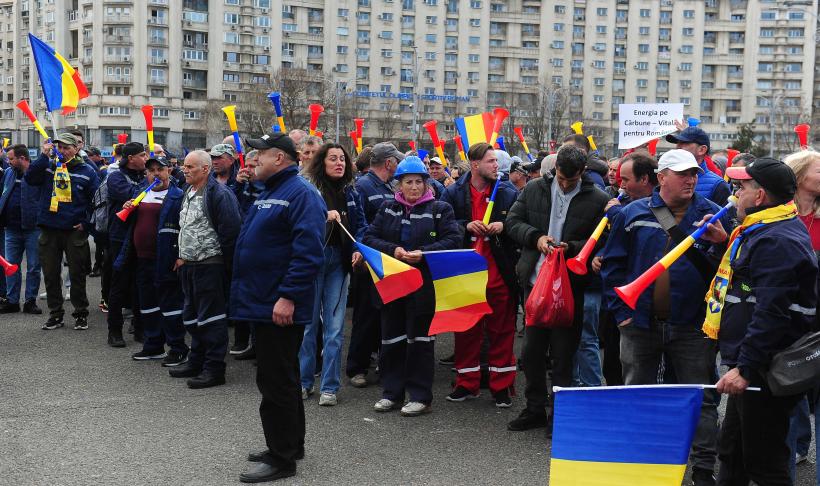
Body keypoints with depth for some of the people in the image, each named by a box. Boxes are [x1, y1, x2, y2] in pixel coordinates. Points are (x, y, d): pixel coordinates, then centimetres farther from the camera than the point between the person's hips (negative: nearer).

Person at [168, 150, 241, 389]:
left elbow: (230, 231, -18)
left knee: (211, 317, -4)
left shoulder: (219, 194, -16)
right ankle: (196, 362, 29)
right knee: (192, 316, 17)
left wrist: (225, 263, -15)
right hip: (189, 265, 10)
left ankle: (214, 368, 4)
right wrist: (182, 256, 19)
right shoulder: (188, 192, 15)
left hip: (210, 266, -10)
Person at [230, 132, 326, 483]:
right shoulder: (269, 192, 17)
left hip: (279, 306, -10)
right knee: (278, 377, 17)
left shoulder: (301, 194, -15)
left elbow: (308, 253, -24)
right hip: (264, 302, 10)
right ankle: (289, 444, 29)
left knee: (276, 381, -5)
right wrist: (246, 290, 23)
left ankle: (282, 457, 4)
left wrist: (287, 296, -27)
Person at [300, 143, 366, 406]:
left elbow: (360, 224, 11)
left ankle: (329, 387, 10)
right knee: (308, 322, 6)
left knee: (334, 326, 3)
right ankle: (304, 381, 19)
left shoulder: (351, 193, 10)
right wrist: (323, 217, -26)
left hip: (339, 261, 3)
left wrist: (358, 248, -6)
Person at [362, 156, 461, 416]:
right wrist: (392, 250, -12)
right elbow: (369, 237, 5)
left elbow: (454, 240, -8)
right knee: (391, 339, 10)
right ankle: (391, 392, 21)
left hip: (424, 284, -4)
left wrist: (423, 252, -18)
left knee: (420, 340, 0)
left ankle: (420, 397, 9)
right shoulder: (387, 208, 10)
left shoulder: (439, 209, 1)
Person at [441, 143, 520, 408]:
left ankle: (502, 386, 16)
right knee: (466, 330, 9)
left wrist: (503, 226, -12)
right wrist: (467, 225, -14)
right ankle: (467, 384, 22)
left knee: (502, 331, 5)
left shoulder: (509, 194, 3)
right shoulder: (453, 193, 2)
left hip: (500, 273, 0)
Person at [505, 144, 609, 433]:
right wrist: (536, 237, -11)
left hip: (571, 287, -4)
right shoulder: (534, 190, 3)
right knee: (532, 350, 13)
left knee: (563, 353, 4)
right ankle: (535, 409, 27)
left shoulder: (598, 200, -6)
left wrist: (571, 247, -20)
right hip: (535, 282, 4)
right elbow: (512, 222, 6)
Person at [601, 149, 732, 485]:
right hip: (640, 324, 1)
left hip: (692, 327, -1)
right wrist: (620, 310, -3)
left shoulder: (712, 215, 1)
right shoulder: (633, 214, 1)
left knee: (700, 400, 5)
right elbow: (612, 263, 3)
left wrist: (722, 243, -22)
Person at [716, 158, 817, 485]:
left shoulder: (777, 241, -21)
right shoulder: (764, 231, 13)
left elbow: (772, 314, -28)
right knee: (732, 450, 23)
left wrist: (745, 368, -28)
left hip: (766, 372, -11)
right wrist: (723, 243, 18)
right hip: (751, 365, 11)